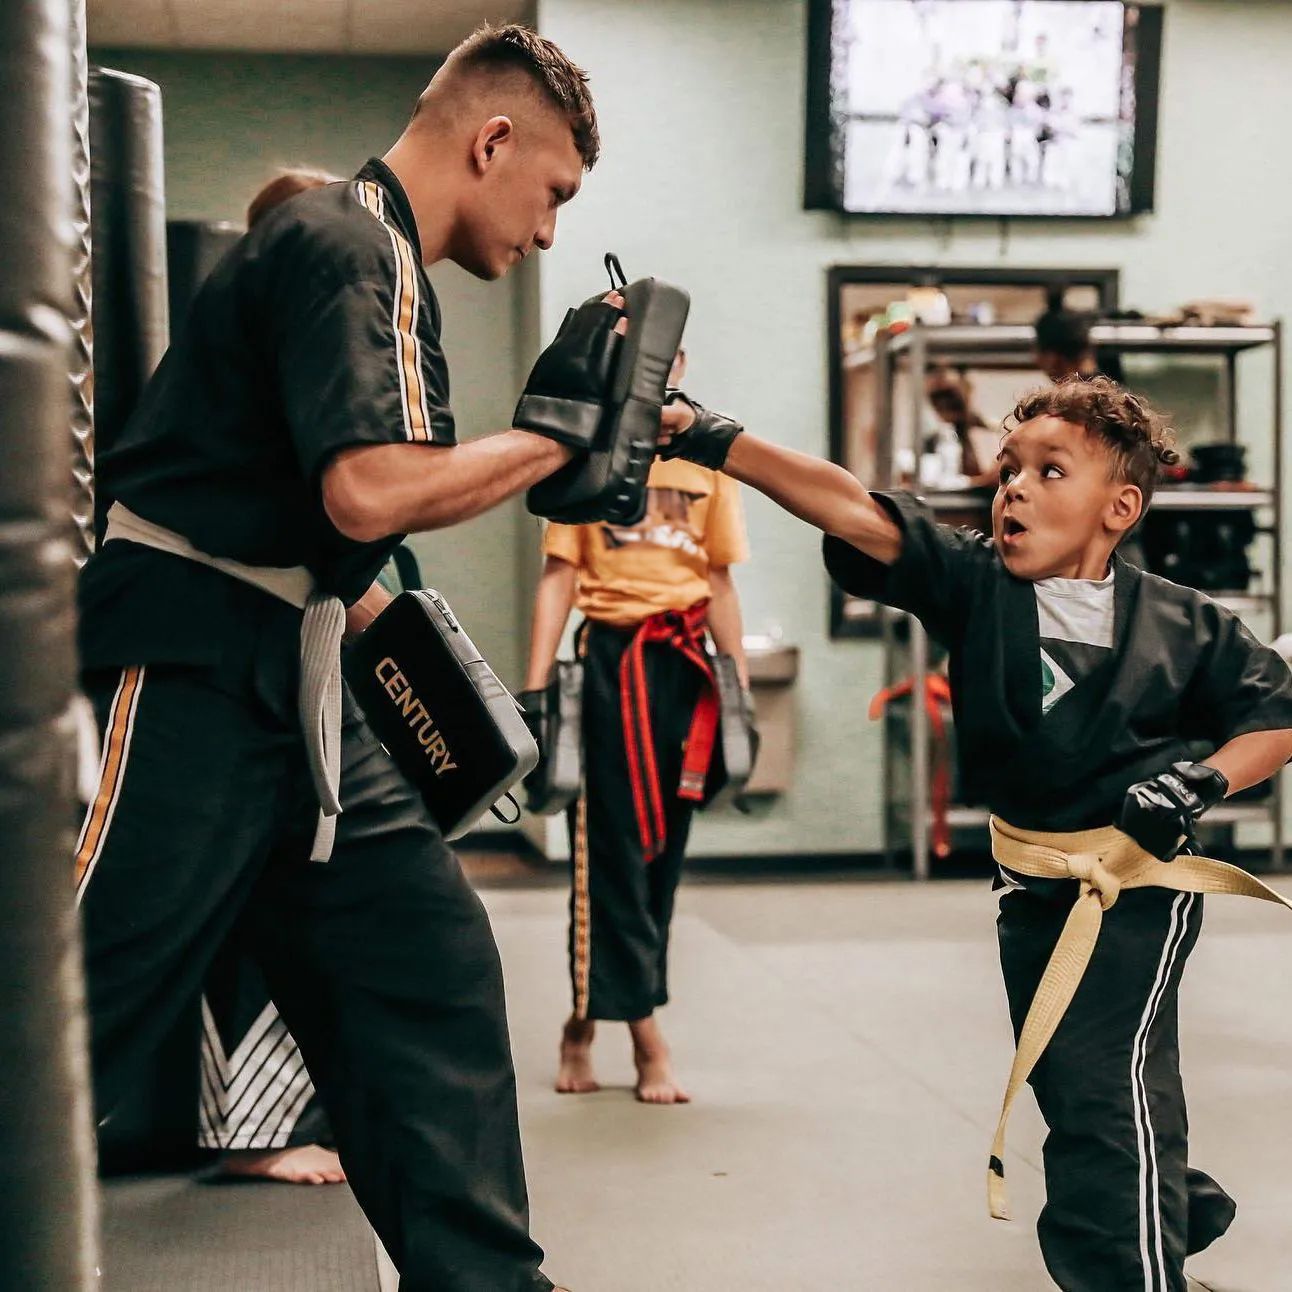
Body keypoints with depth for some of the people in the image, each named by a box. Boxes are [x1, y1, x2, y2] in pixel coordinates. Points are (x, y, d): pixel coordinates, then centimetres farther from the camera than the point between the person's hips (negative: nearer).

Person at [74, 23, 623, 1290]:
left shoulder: (373, 257, 19)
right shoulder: (345, 246, -12)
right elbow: (369, 493, -26)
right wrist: (559, 425, -14)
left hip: (286, 691, 10)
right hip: (184, 687, -10)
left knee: (430, 969, 7)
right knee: (73, 1016, -7)